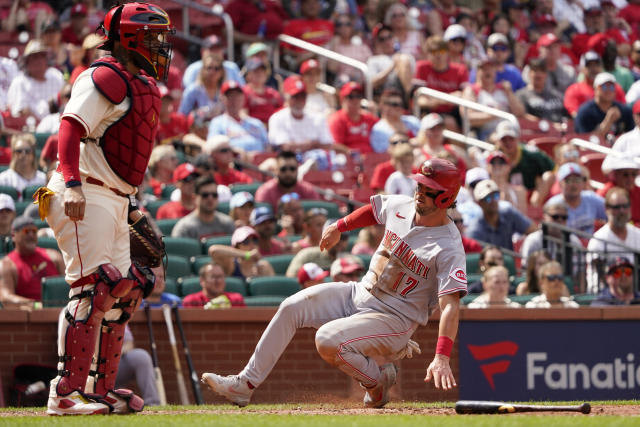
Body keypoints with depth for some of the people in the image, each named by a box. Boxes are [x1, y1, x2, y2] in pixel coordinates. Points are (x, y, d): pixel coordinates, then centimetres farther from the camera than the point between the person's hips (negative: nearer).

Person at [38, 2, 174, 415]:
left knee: (123, 292, 11)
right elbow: (71, 128, -22)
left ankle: (103, 389, 19)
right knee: (93, 289, -17)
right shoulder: (106, 78, -10)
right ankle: (66, 393, -18)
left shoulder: (142, 87, 20)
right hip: (85, 198, -10)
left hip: (115, 201, 10)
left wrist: (132, 208, 23)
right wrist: (73, 184, -33)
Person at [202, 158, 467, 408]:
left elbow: (450, 306, -32)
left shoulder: (449, 248, -23)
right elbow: (373, 210, 24)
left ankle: (378, 379, -1)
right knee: (292, 307, -5)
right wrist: (339, 227, 26)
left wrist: (441, 358, -42)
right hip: (360, 294, 7)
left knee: (328, 340, -28)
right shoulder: (400, 206, -2)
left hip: (394, 317, -7)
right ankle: (245, 384, -2)